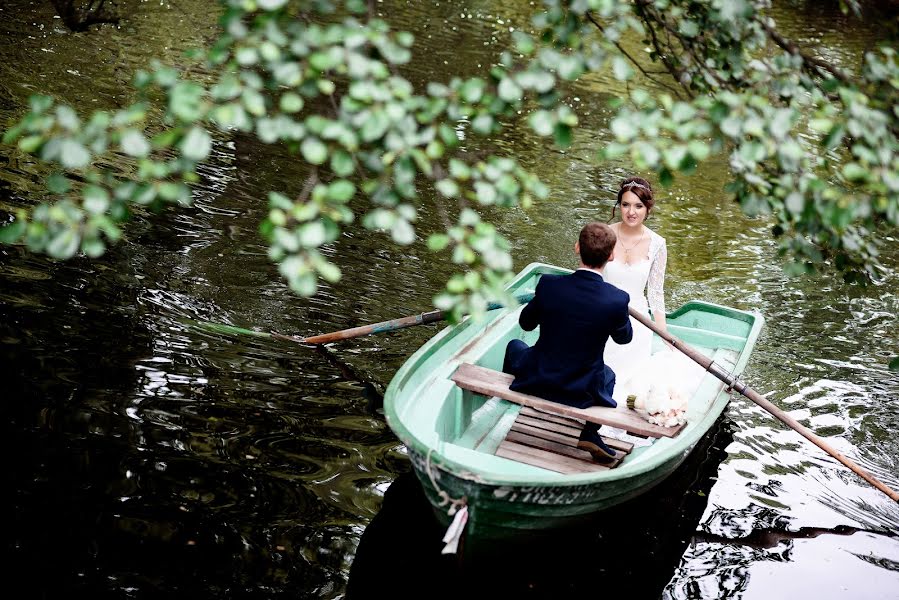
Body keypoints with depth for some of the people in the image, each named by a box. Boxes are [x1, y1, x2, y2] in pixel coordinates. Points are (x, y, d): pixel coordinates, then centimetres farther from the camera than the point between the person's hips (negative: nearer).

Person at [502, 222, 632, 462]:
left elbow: (526, 323, -1)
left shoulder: (549, 284, -19)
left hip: (536, 381, 1)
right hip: (583, 392, -1)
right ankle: (590, 433, 15)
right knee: (608, 374, 35)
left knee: (515, 346, 32)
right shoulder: (617, 300, -21)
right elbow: (624, 337, 1)